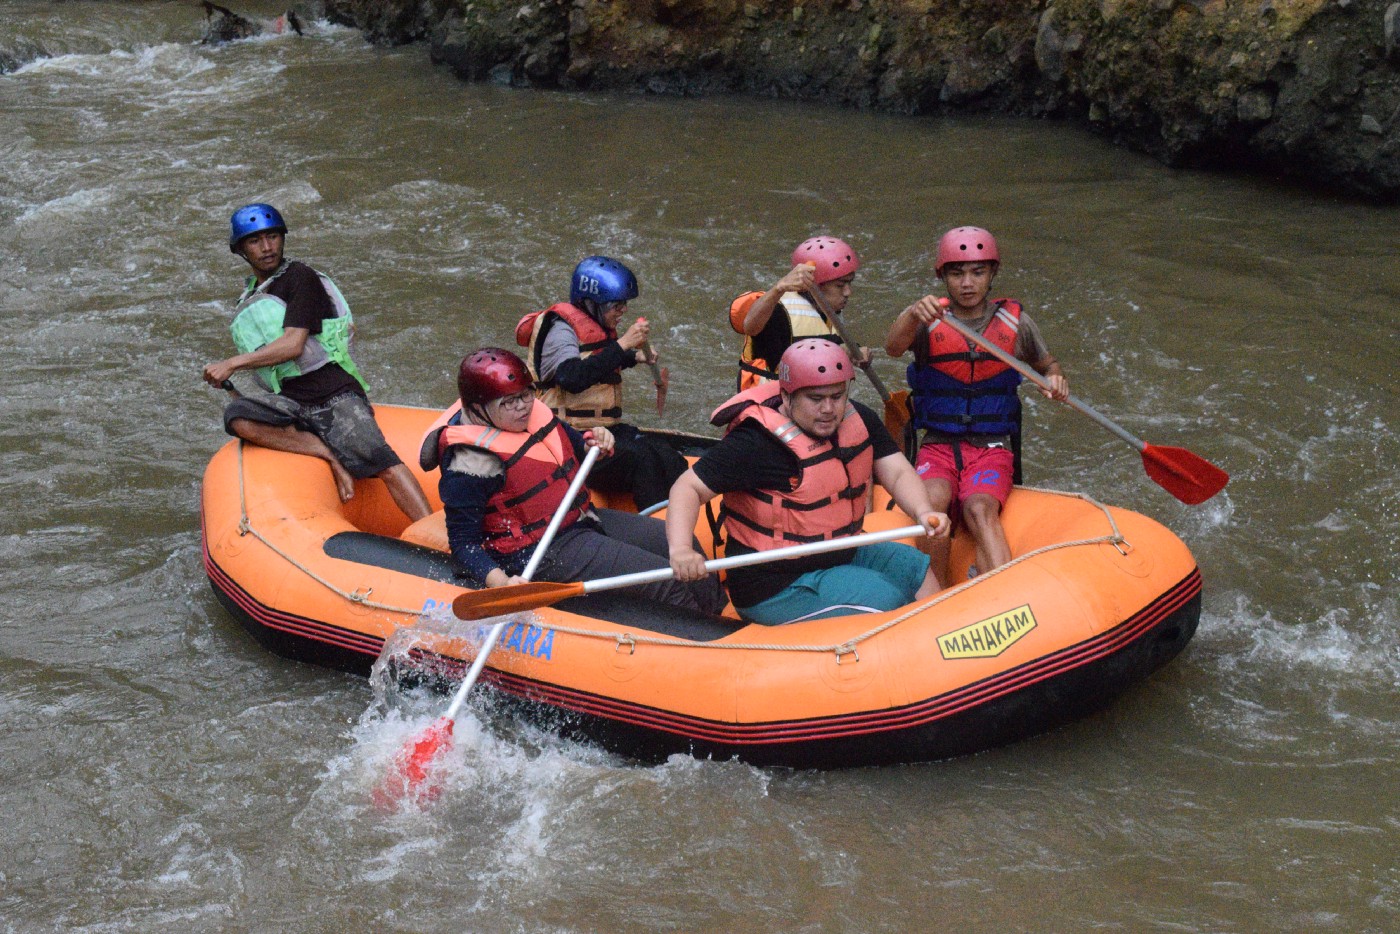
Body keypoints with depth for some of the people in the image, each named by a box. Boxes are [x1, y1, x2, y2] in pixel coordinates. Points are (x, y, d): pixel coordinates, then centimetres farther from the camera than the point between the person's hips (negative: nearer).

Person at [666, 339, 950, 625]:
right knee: (886, 599, -19)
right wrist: (680, 549, -39)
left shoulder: (858, 420, 1)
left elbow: (897, 472, -1)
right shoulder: (757, 443, -22)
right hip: (776, 589, -8)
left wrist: (923, 511, -23)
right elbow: (688, 488, -21)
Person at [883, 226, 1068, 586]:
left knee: (979, 508, -32)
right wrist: (913, 316, -44)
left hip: (993, 448, 0)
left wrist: (1056, 379, -2)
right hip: (938, 445, 0)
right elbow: (893, 347, -22)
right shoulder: (927, 320, 0)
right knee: (932, 501, -33)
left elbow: (1046, 365, 23)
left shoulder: (1015, 323, 6)